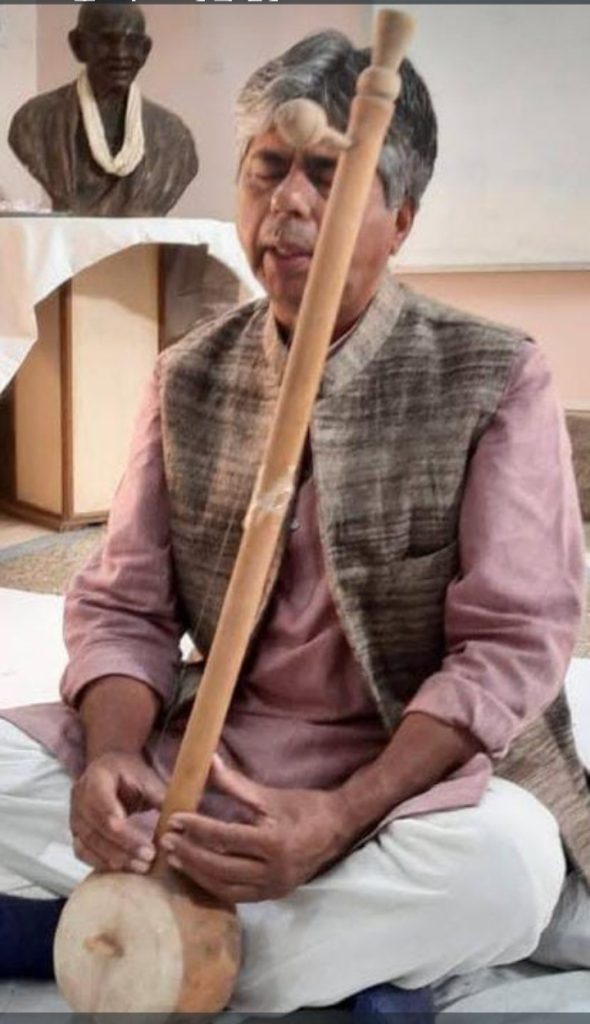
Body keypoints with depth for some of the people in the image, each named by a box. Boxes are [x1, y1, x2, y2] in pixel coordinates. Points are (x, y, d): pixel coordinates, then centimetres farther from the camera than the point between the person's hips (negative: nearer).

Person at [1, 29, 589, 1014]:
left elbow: (511, 644, -14)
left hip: (423, 770, -3)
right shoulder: (187, 379, 2)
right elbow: (123, 606, 2)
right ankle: (348, 965, -16)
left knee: (500, 863, -36)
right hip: (218, 748, 4)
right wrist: (112, 755, -21)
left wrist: (341, 817, -29)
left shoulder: (496, 379, -9)